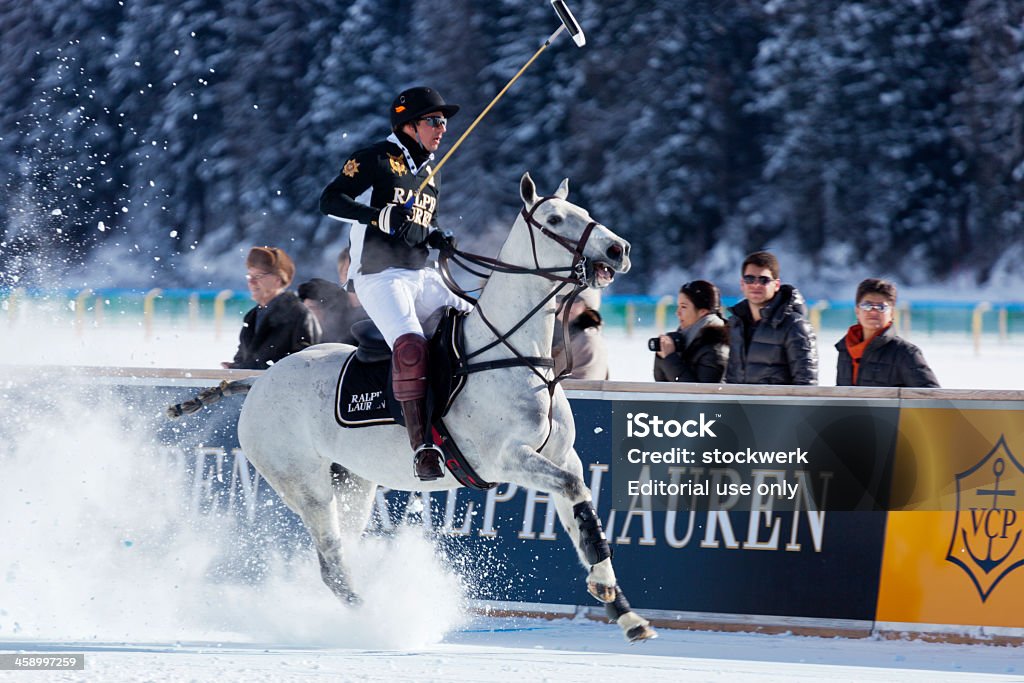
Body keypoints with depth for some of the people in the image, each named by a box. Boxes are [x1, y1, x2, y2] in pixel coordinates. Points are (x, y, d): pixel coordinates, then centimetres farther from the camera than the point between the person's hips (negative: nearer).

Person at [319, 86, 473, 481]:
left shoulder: (429, 173, 20)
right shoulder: (376, 160, -4)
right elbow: (330, 200, -12)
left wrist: (437, 238, 8)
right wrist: (385, 217, -23)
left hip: (420, 277, 9)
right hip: (379, 278, -9)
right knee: (411, 345, -30)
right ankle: (422, 448, -35)